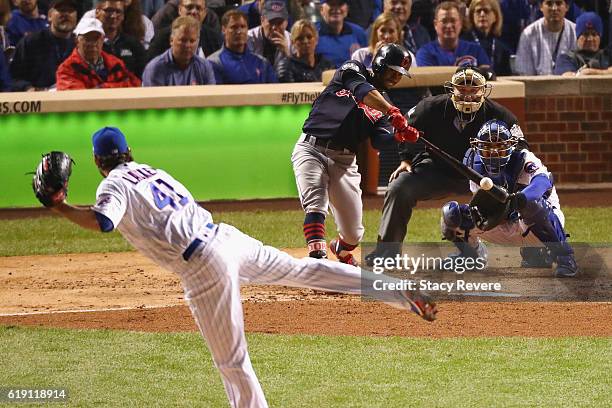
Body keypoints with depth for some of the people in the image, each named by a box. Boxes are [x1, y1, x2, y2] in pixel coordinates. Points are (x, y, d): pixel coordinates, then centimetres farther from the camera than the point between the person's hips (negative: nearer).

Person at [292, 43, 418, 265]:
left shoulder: (384, 108, 15)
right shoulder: (352, 70, 3)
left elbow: (379, 140, -3)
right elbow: (362, 91, -20)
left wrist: (399, 134, -24)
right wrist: (392, 112, -32)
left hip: (344, 160, 5)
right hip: (311, 149, -5)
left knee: (354, 233, 4)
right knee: (316, 206, -28)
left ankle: (341, 250, 37)